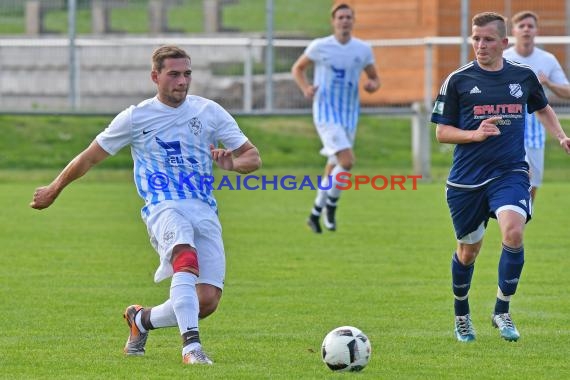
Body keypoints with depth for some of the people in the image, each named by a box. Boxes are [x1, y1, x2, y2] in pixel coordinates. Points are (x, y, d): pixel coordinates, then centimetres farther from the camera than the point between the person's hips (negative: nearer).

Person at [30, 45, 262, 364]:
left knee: (207, 301, -11)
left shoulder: (210, 112, 11)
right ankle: (191, 345, -43)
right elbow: (90, 158, 18)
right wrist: (53, 191, 25)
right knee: (186, 259, -37)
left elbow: (253, 157, 13)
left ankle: (142, 319, 18)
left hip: (205, 211, 3)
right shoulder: (136, 117, 7)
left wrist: (232, 163, -11)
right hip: (164, 207, -3)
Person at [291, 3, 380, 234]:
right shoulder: (319, 47, -5)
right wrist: (306, 88, -13)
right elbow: (297, 69, 7)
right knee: (347, 161, -21)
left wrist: (372, 85, -10)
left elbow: (375, 79, 14)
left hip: (349, 115, 5)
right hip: (326, 113, -5)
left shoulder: (363, 49, 4)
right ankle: (331, 204, 0)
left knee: (334, 167, 13)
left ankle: (316, 213, 30)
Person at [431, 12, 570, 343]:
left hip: (510, 173, 0)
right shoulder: (458, 81, -2)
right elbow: (442, 132, 1)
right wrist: (475, 134, -16)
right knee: (468, 250, 10)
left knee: (513, 232, -25)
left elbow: (543, 109, 25)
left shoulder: (523, 76, 5)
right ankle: (462, 315, 35)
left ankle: (502, 311, -10)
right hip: (467, 179, 0)